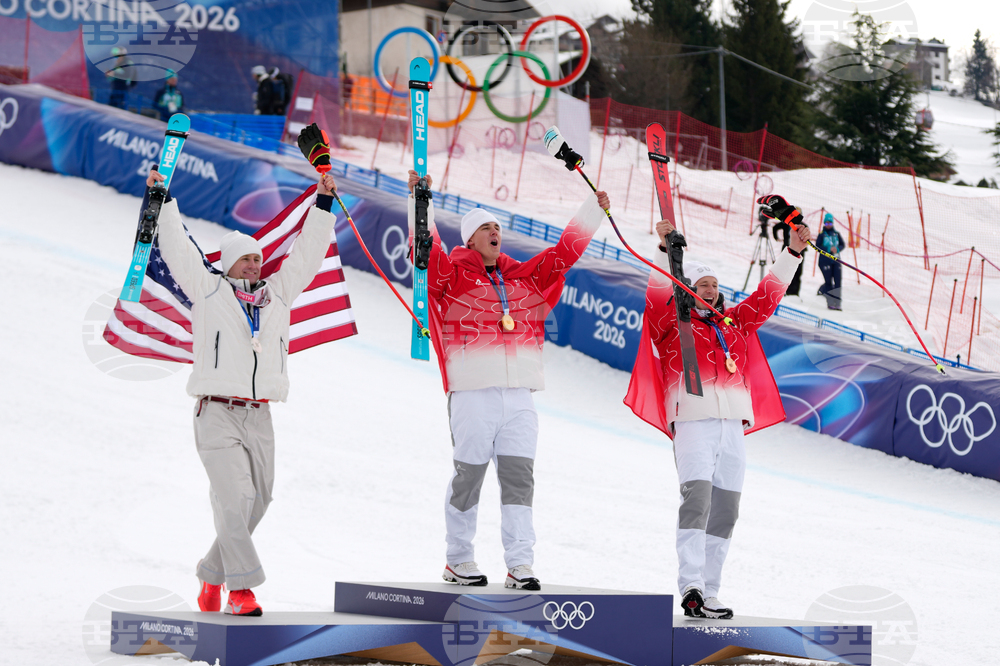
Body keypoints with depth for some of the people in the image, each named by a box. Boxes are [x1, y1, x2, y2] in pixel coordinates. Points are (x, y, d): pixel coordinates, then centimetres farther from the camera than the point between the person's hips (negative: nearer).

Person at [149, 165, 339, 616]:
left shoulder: (277, 294, 16)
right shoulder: (208, 291, 6)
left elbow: (307, 253, 20)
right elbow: (176, 247, 4)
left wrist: (323, 203, 18)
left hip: (259, 417, 5)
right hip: (217, 414, -5)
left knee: (255, 503, 6)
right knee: (236, 498, -16)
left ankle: (212, 573, 23)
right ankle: (241, 588, -14)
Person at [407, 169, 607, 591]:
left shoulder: (525, 277, 17)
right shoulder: (452, 275, 3)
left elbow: (565, 251, 23)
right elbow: (426, 249, -11)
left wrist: (594, 210, 23)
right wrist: (420, 203, -21)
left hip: (519, 394, 4)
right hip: (473, 393, -4)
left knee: (519, 477, 0)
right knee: (468, 475, 1)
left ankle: (520, 564, 0)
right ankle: (458, 560, 12)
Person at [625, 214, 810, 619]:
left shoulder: (734, 323, 23)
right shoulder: (672, 321, 7)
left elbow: (767, 296, 26)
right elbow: (659, 293, -9)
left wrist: (792, 253, 21)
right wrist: (667, 251, -22)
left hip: (733, 426, 6)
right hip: (693, 421, -6)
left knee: (725, 510, 4)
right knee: (697, 499, -20)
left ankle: (708, 594, 9)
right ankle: (690, 589, -25)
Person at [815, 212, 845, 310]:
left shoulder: (836, 234, 11)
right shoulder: (822, 235, 2)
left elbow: (842, 245, 12)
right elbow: (818, 246, -6)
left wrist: (837, 249, -9)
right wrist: (829, 249, -17)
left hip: (836, 260, 3)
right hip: (825, 260, -3)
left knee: (838, 281, -4)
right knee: (828, 282, -4)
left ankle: (837, 303, -2)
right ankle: (830, 303, 2)